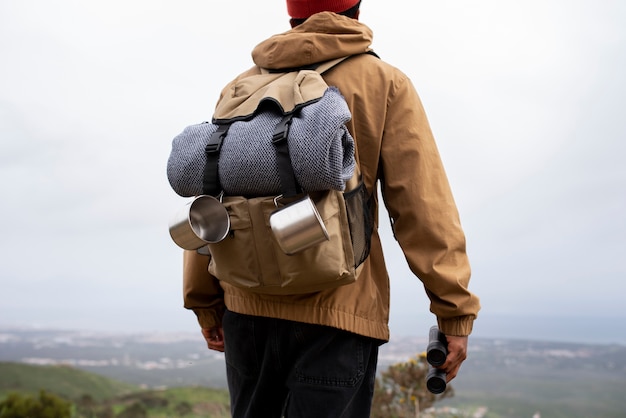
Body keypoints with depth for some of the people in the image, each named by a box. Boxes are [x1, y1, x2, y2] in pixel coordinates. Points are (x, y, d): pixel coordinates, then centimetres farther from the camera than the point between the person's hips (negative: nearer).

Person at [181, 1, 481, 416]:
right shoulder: (385, 83, 1)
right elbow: (422, 205, -8)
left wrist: (205, 302, 17)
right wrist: (456, 310, -5)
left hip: (246, 306, 4)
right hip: (338, 310, -4)